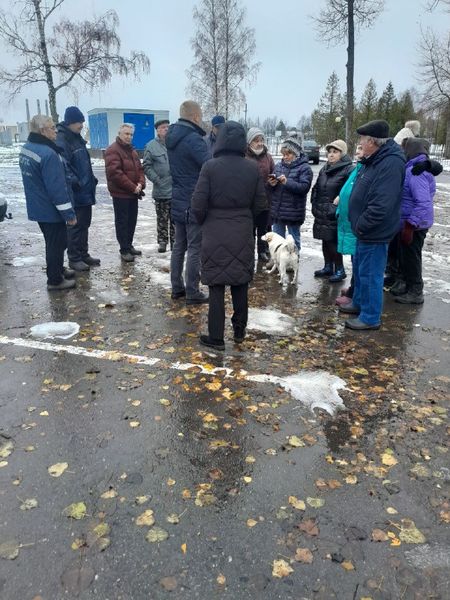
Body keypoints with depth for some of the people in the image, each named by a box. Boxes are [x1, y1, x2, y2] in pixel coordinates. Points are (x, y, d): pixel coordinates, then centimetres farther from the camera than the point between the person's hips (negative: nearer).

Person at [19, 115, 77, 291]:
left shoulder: (26, 149, 7)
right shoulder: (48, 154, -24)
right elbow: (57, 187, -25)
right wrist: (69, 213, -20)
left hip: (38, 208, 9)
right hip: (51, 210, -9)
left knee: (53, 242, 22)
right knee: (57, 244, 3)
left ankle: (57, 271, 36)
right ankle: (55, 280, 13)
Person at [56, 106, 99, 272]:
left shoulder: (77, 138, 15)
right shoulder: (62, 141, -15)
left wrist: (92, 179, 16)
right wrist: (75, 183, -24)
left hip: (86, 192, 9)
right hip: (75, 194, -9)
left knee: (84, 224, 15)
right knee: (75, 226, -2)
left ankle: (84, 254, 25)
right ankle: (74, 259, 7)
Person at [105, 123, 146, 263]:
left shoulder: (132, 150, 17)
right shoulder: (113, 150, -11)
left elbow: (139, 169, 17)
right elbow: (115, 173, -21)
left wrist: (140, 183, -4)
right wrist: (133, 187, -19)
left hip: (133, 193, 8)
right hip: (120, 194, -8)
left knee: (132, 221, 13)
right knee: (122, 222, -2)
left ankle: (129, 245, 25)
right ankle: (124, 250, 4)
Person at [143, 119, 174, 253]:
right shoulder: (151, 146, -2)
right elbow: (147, 166, -1)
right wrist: (156, 180, -9)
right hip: (161, 190, -2)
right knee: (162, 218, 6)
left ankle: (174, 241, 19)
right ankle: (162, 241, 17)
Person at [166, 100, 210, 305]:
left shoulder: (172, 137, 9)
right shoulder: (194, 140, -18)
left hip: (177, 201, 8)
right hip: (195, 203, -8)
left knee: (179, 245, 15)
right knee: (195, 249, -1)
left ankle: (177, 287, 22)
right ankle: (192, 293, 5)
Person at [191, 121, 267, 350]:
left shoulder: (210, 167, -11)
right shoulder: (252, 168, -1)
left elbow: (198, 206, -12)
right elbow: (260, 205, 3)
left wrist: (204, 222, 7)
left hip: (216, 235, -3)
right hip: (243, 235, 3)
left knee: (217, 286, 3)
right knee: (241, 283, 16)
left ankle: (216, 337, 9)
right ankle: (239, 331, 28)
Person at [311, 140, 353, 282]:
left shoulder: (348, 170, -10)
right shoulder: (324, 169, 15)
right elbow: (316, 189, 22)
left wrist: (337, 209, -18)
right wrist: (315, 205, 12)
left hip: (335, 215, -7)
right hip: (322, 214, 7)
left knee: (333, 242, -6)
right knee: (325, 241, 14)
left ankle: (339, 270, 8)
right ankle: (328, 267, 27)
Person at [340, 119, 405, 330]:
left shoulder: (390, 164, -24)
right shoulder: (373, 160, 9)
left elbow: (381, 206, -31)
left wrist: (361, 226, -20)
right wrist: (359, 225, 14)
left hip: (374, 233, -10)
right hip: (365, 231, 10)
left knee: (370, 275, 0)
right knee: (359, 268, 23)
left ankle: (371, 317, 14)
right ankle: (359, 303, 40)